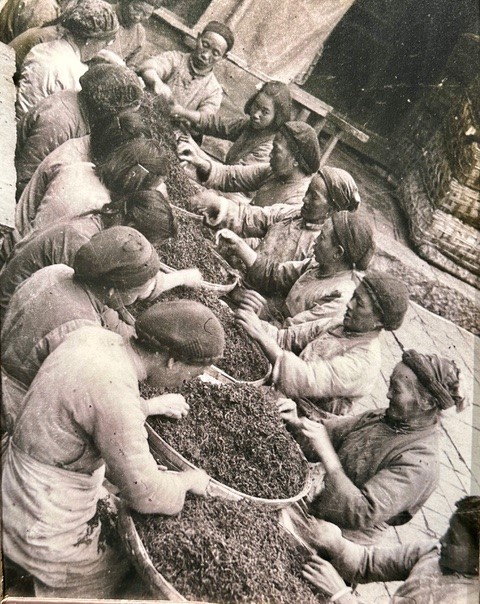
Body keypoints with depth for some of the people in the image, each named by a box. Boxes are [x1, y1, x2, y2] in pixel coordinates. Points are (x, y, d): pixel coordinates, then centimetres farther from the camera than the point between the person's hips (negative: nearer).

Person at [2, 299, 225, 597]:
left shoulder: (91, 336, -6)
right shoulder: (116, 395, -32)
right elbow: (145, 493, -24)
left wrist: (152, 405, 21)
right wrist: (188, 479, -5)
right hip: (45, 526, -8)